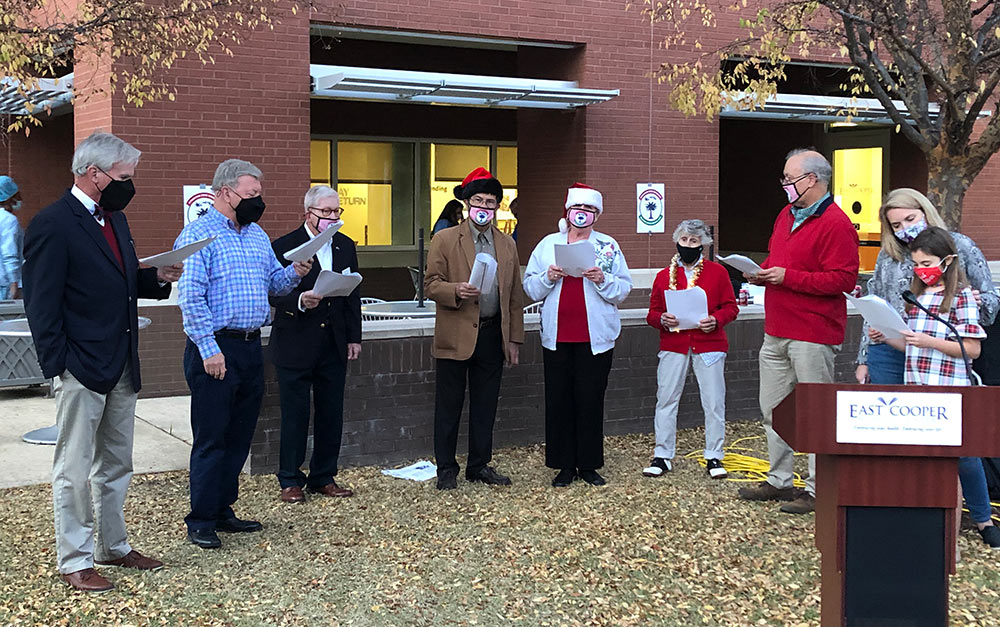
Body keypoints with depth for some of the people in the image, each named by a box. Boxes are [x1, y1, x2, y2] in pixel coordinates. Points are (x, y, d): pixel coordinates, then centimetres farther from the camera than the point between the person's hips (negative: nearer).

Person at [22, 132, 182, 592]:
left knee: (116, 465, 18)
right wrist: (58, 368, -17)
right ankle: (74, 562, 12)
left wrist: (157, 278, 2)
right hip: (81, 369, -9)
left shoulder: (115, 219, 13)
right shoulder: (53, 225, -14)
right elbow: (41, 306, -15)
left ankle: (115, 546, 30)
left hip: (122, 367, 9)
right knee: (74, 471, 2)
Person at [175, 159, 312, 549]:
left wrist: (294, 273, -3)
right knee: (210, 438, -2)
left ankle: (223, 511, 23)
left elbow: (274, 283, 19)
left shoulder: (257, 235, 15)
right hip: (215, 347, -7)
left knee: (239, 436, 12)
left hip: (251, 346, 8)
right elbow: (191, 297, -15)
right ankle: (201, 521, 6)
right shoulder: (198, 234, -8)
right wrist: (209, 349, -20)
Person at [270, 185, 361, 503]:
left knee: (331, 414, 9)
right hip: (296, 345, -5)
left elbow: (353, 295, 13)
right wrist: (300, 301, -29)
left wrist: (354, 337, 10)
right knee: (295, 414, 2)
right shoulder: (284, 246, -7)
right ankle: (290, 480, 13)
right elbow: (274, 293, -11)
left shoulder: (346, 246, 10)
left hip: (334, 345, 5)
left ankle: (324, 477, 22)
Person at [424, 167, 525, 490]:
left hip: (492, 336, 4)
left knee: (485, 405, 11)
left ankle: (479, 466, 22)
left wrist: (514, 339, 10)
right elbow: (431, 285, -4)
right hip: (456, 336, -4)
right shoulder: (445, 240, 0)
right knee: (449, 405, 3)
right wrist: (456, 291, -24)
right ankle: (446, 469, 13)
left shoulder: (507, 244, 12)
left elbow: (515, 296, 13)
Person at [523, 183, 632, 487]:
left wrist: (603, 280, -15)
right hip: (557, 337, 1)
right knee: (559, 401, 3)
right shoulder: (548, 244, 10)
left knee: (591, 401, 2)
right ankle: (564, 465, 12)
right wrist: (548, 277, -11)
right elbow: (530, 289, 8)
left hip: (596, 337, -1)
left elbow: (624, 290, 2)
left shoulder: (609, 246, 7)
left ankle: (589, 465, 13)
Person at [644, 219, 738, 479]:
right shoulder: (663, 276, 8)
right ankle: (662, 456, 11)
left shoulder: (717, 272, 5)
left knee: (714, 402, 2)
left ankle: (713, 457, 13)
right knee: (666, 400, 2)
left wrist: (716, 319, -14)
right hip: (673, 346, 1)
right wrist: (662, 319, -12)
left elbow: (731, 307, 5)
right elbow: (652, 313, 10)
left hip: (709, 345, -1)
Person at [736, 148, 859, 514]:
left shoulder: (836, 224, -13)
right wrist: (762, 273, 5)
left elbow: (843, 279, -20)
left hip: (813, 337, -9)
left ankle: (817, 490, 7)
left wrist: (787, 277, -20)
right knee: (772, 410, 15)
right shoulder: (786, 215, 15)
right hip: (776, 332, 9)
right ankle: (778, 481, 26)